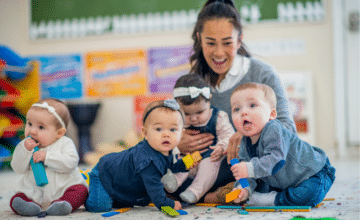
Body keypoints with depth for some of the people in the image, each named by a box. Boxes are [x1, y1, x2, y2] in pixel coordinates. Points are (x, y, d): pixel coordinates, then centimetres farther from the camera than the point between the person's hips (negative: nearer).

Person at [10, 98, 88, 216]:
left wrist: (46, 156, -22)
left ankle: (58, 205, -45)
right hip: (35, 192, 2)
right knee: (16, 199, -19)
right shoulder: (25, 145, 8)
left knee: (81, 191, -27)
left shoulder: (65, 143, -3)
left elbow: (70, 163, -19)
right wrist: (25, 150, -16)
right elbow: (19, 169, -1)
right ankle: (32, 206, -43)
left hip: (63, 188, -2)